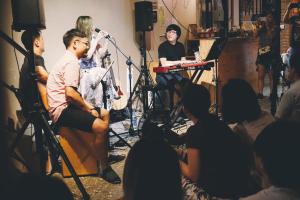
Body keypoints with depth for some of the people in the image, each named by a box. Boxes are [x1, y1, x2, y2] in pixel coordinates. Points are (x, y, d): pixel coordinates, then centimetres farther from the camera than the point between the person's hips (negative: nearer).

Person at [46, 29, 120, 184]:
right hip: (62, 110, -11)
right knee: (100, 126, -27)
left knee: (104, 114, 19)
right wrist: (89, 109, -14)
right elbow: (70, 93, -26)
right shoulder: (72, 62, -16)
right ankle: (103, 168, -10)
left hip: (66, 105, 11)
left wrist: (86, 105, 10)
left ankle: (103, 155, 26)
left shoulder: (67, 60, 17)